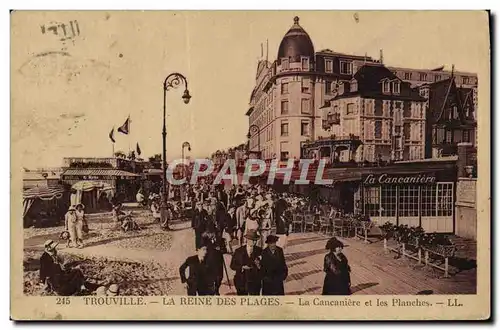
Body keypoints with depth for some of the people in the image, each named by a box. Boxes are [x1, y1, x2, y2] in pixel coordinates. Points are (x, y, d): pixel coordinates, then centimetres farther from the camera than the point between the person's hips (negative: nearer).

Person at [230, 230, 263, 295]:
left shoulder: (259, 251, 3)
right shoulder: (239, 251, 3)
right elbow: (232, 265, 2)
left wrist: (259, 265, -19)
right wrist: (242, 267, -14)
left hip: (255, 282, -1)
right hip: (242, 282, 1)